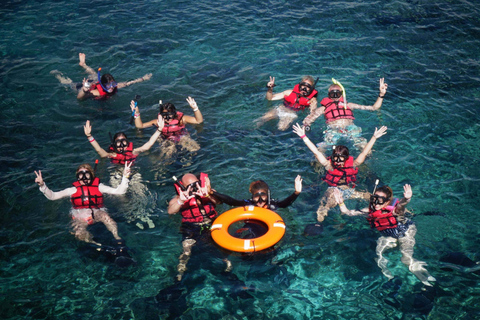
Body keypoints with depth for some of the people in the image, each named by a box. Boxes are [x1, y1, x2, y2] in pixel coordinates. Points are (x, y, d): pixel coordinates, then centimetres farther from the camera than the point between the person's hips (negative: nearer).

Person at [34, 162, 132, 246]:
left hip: (96, 213, 0)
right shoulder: (74, 190, 5)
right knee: (79, 234, -33)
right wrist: (42, 185, -14)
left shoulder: (98, 187, 5)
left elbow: (118, 191, -4)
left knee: (104, 215, -36)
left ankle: (117, 238, -32)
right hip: (80, 217, 0)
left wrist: (125, 177, -17)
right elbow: (52, 196, 2)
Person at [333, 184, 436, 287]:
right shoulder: (370, 211, -16)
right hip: (389, 236, 5)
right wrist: (341, 204, -31)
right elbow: (348, 213, -14)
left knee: (407, 260, -19)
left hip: (406, 232, -5)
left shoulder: (393, 210, -30)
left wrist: (406, 199, -77)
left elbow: (400, 205, -55)